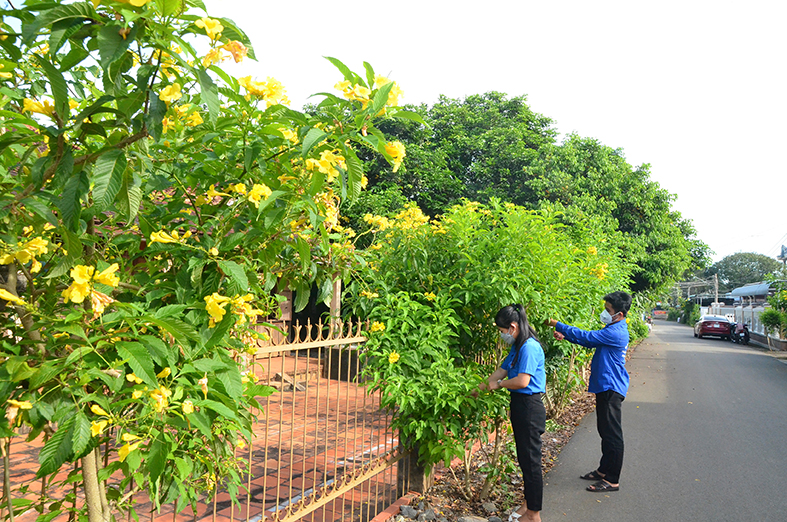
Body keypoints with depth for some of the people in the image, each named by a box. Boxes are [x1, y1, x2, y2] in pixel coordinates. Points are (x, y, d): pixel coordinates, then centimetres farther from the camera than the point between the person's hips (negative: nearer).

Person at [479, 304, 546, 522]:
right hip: (520, 406, 10)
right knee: (524, 458, 19)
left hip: (529, 408, -10)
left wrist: (498, 384, -10)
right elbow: (502, 370, 18)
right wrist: (480, 388, 17)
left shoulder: (529, 347, -20)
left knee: (531, 460, 1)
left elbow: (522, 381, -25)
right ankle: (529, 504, 33)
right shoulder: (517, 347, 11)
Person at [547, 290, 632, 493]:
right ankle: (604, 470, 30)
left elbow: (586, 337, -22)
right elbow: (589, 341, 18)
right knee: (605, 431, 18)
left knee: (612, 434, -2)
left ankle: (612, 480, 6)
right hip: (606, 387, 11)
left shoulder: (615, 333, -22)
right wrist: (565, 336, 5)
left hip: (611, 389, -11)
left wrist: (558, 325, -14)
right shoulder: (613, 330, 11)